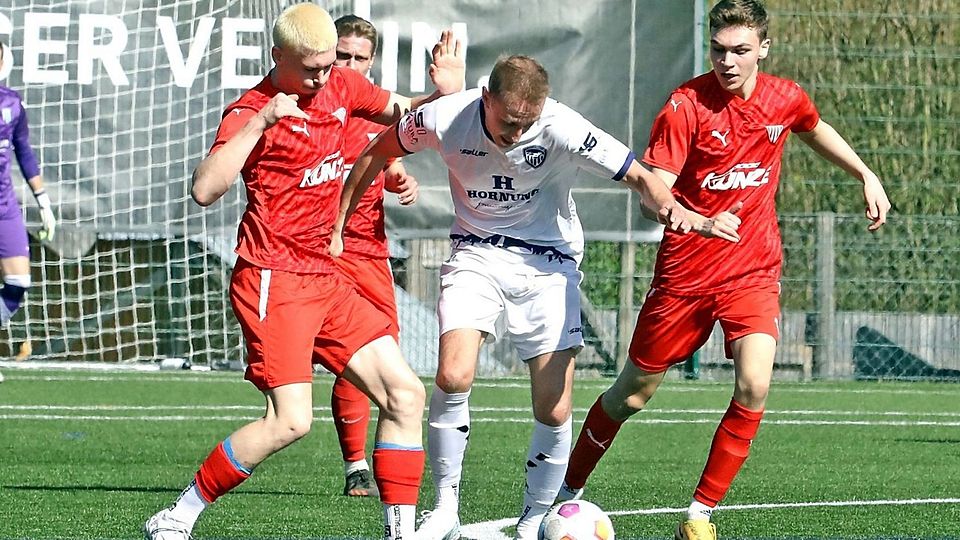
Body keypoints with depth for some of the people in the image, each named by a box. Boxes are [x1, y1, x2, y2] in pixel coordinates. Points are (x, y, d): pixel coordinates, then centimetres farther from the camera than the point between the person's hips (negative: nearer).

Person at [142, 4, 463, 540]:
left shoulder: (340, 85, 8)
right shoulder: (254, 110, -12)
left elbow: (400, 110, 26)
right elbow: (205, 190, -26)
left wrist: (444, 94, 5)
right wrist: (261, 122, -29)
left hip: (325, 278, 8)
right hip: (273, 280, -8)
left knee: (405, 393, 0)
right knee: (290, 421, -18)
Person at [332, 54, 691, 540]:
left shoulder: (562, 129, -22)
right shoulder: (444, 119, -16)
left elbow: (637, 176, -20)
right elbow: (377, 153, 2)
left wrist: (668, 207, -43)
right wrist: (336, 225, 7)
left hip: (548, 263, 0)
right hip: (476, 254, 1)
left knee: (554, 414, -6)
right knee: (454, 377, -23)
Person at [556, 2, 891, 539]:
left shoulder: (786, 99, -2)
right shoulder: (686, 105, -15)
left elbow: (817, 130, 24)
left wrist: (866, 176, 20)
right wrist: (702, 223, -41)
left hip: (754, 270, 2)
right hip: (685, 269, -2)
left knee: (754, 384, -20)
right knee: (635, 390, 8)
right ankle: (570, 488, 31)